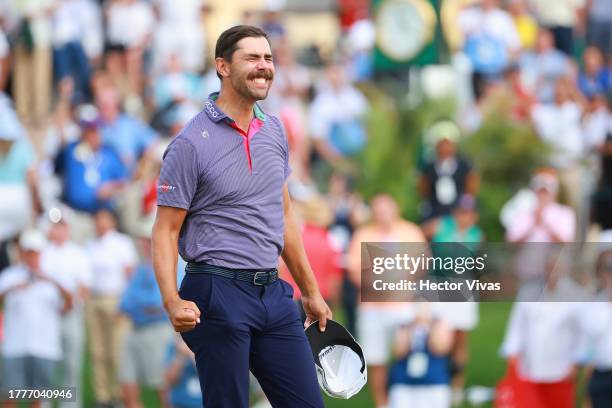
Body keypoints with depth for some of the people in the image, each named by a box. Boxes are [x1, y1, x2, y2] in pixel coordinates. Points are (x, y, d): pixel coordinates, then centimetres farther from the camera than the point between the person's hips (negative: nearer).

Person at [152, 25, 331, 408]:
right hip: (218, 295, -6)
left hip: (273, 292, 7)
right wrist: (172, 301, -22)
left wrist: (311, 291, 21)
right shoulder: (192, 143, -9)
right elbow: (165, 231, -8)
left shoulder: (274, 130, 12)